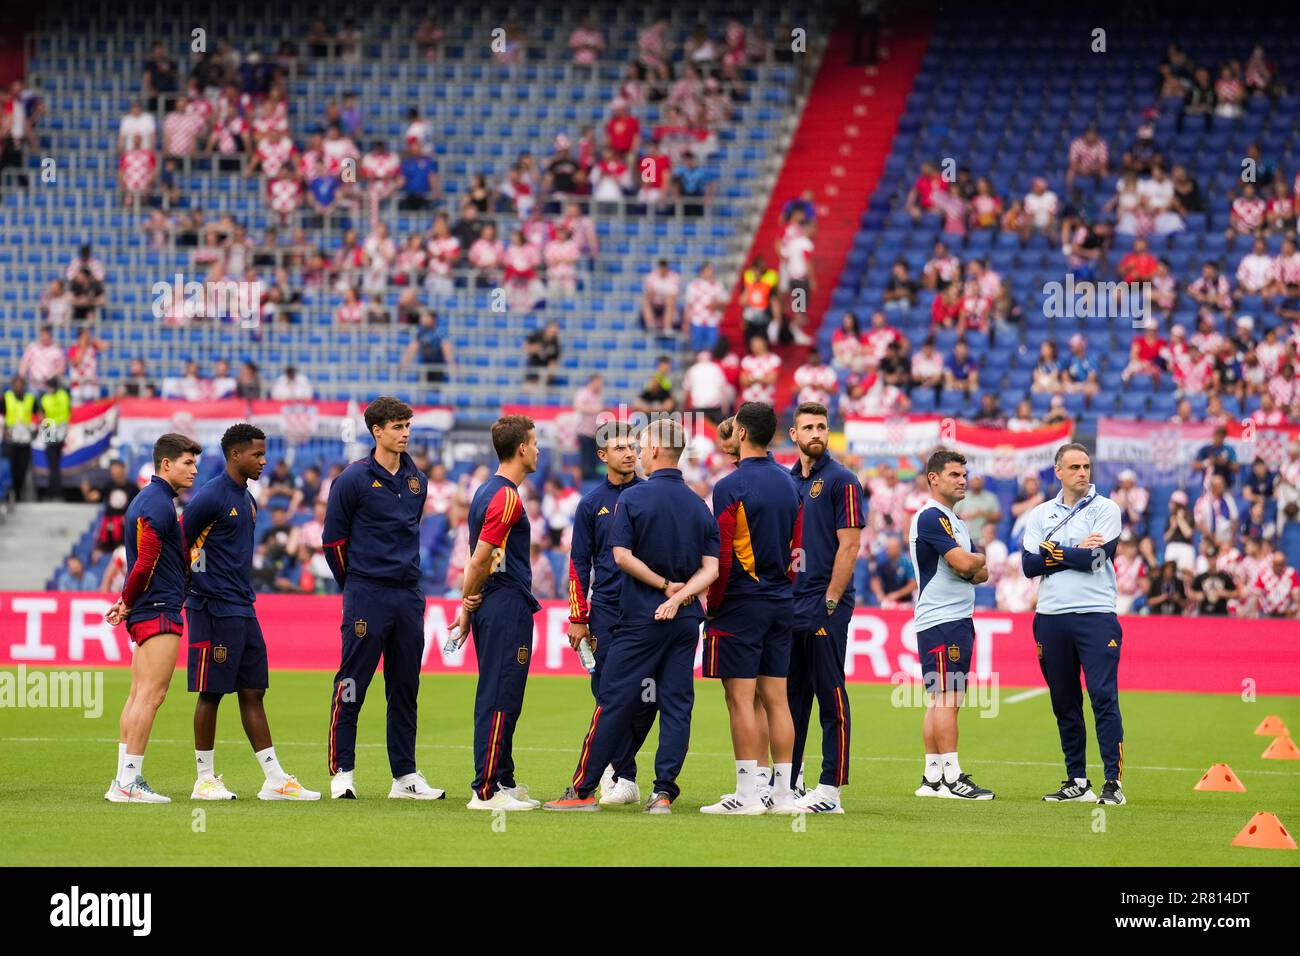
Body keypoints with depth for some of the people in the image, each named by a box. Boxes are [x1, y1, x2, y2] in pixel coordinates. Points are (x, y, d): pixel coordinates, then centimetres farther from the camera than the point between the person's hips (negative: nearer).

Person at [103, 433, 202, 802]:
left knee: (138, 695, 11)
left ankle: (124, 779, 12)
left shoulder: (148, 499, 19)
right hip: (159, 610, -10)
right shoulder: (158, 505, -14)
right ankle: (128, 782, -12)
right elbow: (145, 564, -20)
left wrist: (126, 603, 13)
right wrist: (127, 603, -8)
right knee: (151, 695, -10)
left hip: (145, 612, 10)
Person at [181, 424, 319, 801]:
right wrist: (195, 587, -7)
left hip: (243, 610, 9)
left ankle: (275, 779, 8)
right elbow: (178, 544, -11)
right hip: (214, 610, -9)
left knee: (253, 693, 8)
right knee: (211, 693, -2)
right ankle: (205, 779, 5)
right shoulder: (210, 497, -12)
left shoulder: (247, 501, 16)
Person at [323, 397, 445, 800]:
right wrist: (354, 585, 5)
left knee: (405, 690, 8)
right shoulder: (353, 479, -6)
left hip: (408, 596, 6)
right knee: (351, 686, -3)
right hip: (366, 597, -6)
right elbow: (333, 539, -1)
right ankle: (341, 772, 2)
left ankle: (405, 775, 13)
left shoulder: (417, 480, 10)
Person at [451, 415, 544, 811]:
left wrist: (467, 605, 13)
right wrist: (469, 601, -4)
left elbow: (477, 558, 16)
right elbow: (480, 559, -18)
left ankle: (504, 782, 20)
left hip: (490, 606, 10)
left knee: (498, 699, 14)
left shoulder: (488, 491, 15)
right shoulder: (506, 497, -16)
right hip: (507, 604, -10)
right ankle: (487, 791, -7)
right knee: (499, 700, -8)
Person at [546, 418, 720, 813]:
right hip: (686, 620, 4)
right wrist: (679, 594, -10)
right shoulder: (699, 505, 8)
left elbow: (622, 555, -13)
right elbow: (710, 568, 0)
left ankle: (583, 789, 3)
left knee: (614, 701, 0)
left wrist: (665, 586, -6)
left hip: (639, 618, -4)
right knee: (676, 703, 4)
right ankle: (663, 792, 0)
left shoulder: (633, 498, -7)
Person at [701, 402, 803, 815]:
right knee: (776, 699, 8)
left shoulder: (731, 487, -12)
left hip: (741, 606, -7)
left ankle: (746, 795, -8)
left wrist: (712, 606, -4)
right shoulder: (788, 484, 10)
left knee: (740, 699, -5)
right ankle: (782, 793, 8)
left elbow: (721, 556, -14)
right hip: (781, 605, 7)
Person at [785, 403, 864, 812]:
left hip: (824, 607, -7)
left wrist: (830, 600, -15)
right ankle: (788, 781, 18)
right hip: (789, 606, 7)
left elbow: (849, 544, -10)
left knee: (830, 694, -5)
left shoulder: (840, 480, -5)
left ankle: (830, 789, -6)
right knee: (791, 695, 11)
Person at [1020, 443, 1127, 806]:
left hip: (1095, 615, -4)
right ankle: (1077, 782, 15)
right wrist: (1076, 552, -6)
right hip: (1051, 617, 4)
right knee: (1064, 703, 8)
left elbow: (1096, 559, -12)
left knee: (1104, 696, -11)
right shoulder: (1041, 514, 13)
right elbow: (1029, 565, 1)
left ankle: (1113, 782, -12)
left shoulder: (1105, 509, 2)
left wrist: (1051, 551, -2)